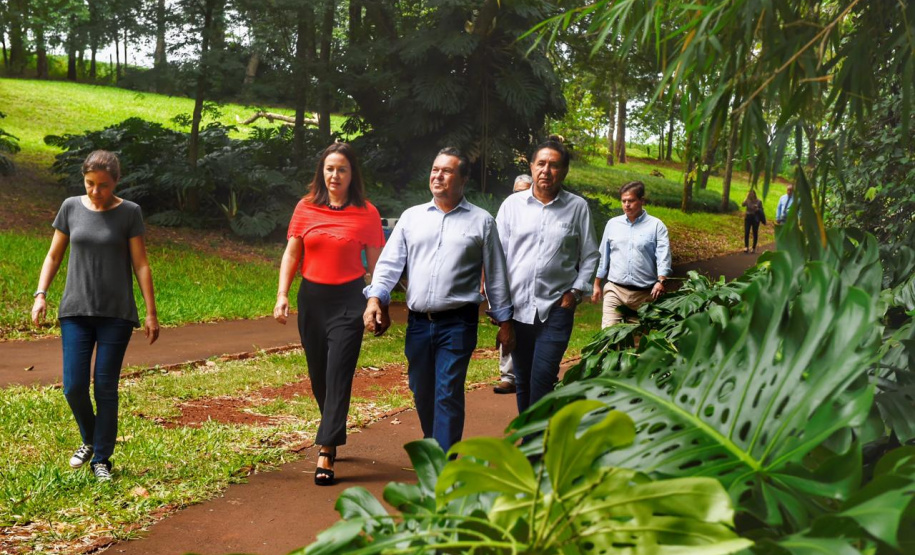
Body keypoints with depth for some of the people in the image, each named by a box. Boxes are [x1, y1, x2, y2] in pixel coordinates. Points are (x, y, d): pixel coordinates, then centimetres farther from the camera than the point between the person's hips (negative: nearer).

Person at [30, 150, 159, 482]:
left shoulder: (129, 213, -2)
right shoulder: (71, 208, 4)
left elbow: (141, 265, -2)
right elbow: (53, 256, 10)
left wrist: (151, 313, -5)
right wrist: (40, 295, -3)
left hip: (116, 314, -2)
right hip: (76, 311, 2)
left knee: (106, 388, -1)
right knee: (74, 386, -2)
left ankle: (101, 459, 13)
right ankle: (89, 440, 27)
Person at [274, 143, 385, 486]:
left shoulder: (366, 213, -2)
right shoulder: (306, 208, 4)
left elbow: (375, 263, 1)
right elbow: (291, 255, 8)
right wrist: (282, 295, -2)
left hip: (348, 301, -3)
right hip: (311, 299, 3)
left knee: (338, 376, -8)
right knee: (318, 377, 12)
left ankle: (326, 452, -7)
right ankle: (335, 434, 32)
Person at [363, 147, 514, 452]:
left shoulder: (482, 221, 5)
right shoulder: (411, 217, 11)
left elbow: (495, 275, 7)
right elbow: (390, 262, 6)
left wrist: (504, 321, 6)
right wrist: (375, 298, -10)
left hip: (458, 323, -3)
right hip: (418, 322, 4)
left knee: (448, 394, -9)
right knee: (421, 392, 12)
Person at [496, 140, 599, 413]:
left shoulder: (577, 207, 2)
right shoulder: (512, 204, 5)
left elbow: (590, 255, 8)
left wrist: (576, 291, -2)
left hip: (556, 308, -2)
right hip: (516, 307, 2)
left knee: (542, 379, -12)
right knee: (522, 380, 11)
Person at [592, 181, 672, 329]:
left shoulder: (656, 225, 1)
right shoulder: (613, 224, 10)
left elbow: (663, 256, -8)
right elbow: (603, 256, 15)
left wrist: (660, 281, -23)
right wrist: (597, 284, 15)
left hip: (644, 293, -1)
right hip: (615, 290, 2)